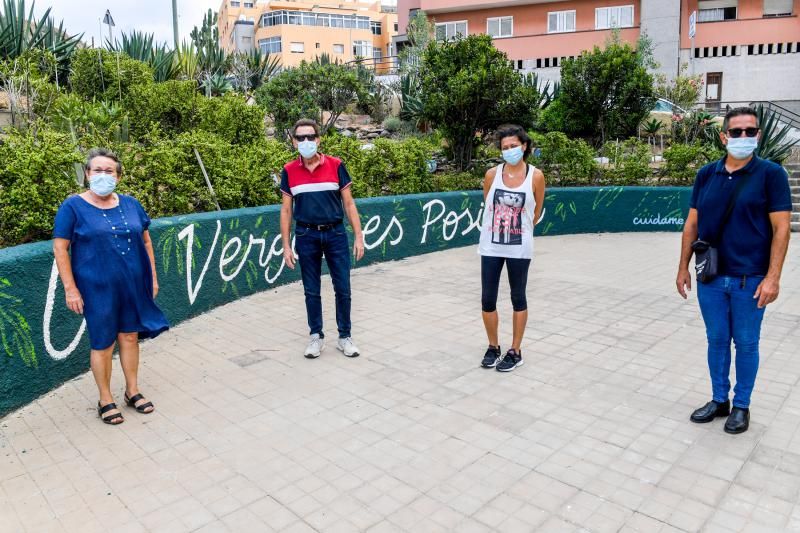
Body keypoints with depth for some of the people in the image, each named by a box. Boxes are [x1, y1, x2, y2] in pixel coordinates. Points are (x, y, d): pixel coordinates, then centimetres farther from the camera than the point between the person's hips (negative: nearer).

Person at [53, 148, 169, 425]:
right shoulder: (73, 206, -7)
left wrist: (152, 277, 9)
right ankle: (105, 400, 23)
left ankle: (132, 391, 31)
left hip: (133, 286, 4)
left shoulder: (130, 204, 5)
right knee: (103, 344, 6)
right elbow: (60, 249, -8)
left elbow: (145, 241, 12)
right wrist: (70, 289, -12)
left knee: (130, 337, 14)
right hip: (98, 289, -4)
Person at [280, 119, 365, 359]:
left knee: (343, 289, 4)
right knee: (311, 291, 9)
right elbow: (286, 210, 5)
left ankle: (345, 337, 19)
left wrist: (358, 236, -5)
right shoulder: (289, 171, 1)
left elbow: (348, 203, 1)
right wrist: (286, 245, 1)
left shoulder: (335, 165, -3)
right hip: (306, 236, 1)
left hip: (335, 234, -1)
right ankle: (316, 336, 24)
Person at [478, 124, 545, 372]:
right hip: (490, 246, 2)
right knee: (487, 299, 5)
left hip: (519, 248, -2)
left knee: (518, 298, 9)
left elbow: (536, 212, 6)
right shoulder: (492, 174, -2)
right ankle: (493, 347, 25)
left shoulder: (535, 176, -6)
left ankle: (515, 351, 22)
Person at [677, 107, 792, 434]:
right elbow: (692, 224, 9)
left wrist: (773, 277, -14)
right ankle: (719, 400, 29)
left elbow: (781, 228, -8)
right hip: (710, 278, 3)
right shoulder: (706, 175, 4)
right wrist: (683, 268, 7)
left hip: (750, 279, -3)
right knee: (717, 341, 13)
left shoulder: (771, 174, -5)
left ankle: (741, 406, 25)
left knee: (746, 344, 9)